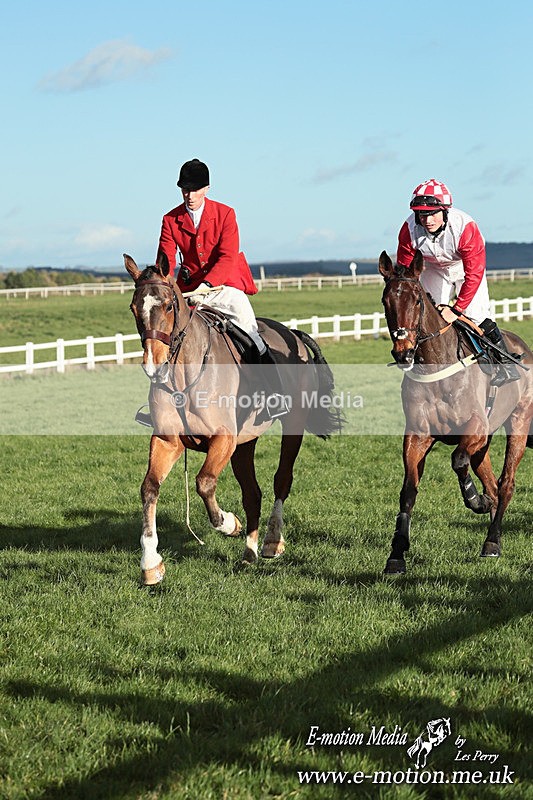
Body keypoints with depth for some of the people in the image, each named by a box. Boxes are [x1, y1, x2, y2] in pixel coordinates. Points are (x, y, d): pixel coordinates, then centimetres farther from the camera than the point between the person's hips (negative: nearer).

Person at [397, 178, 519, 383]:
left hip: (465, 268, -3)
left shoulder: (465, 228, -38)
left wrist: (456, 309, -36)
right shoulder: (409, 229, -29)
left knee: (476, 315, -14)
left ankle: (507, 364, -2)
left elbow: (474, 274, -34)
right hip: (433, 270, 3)